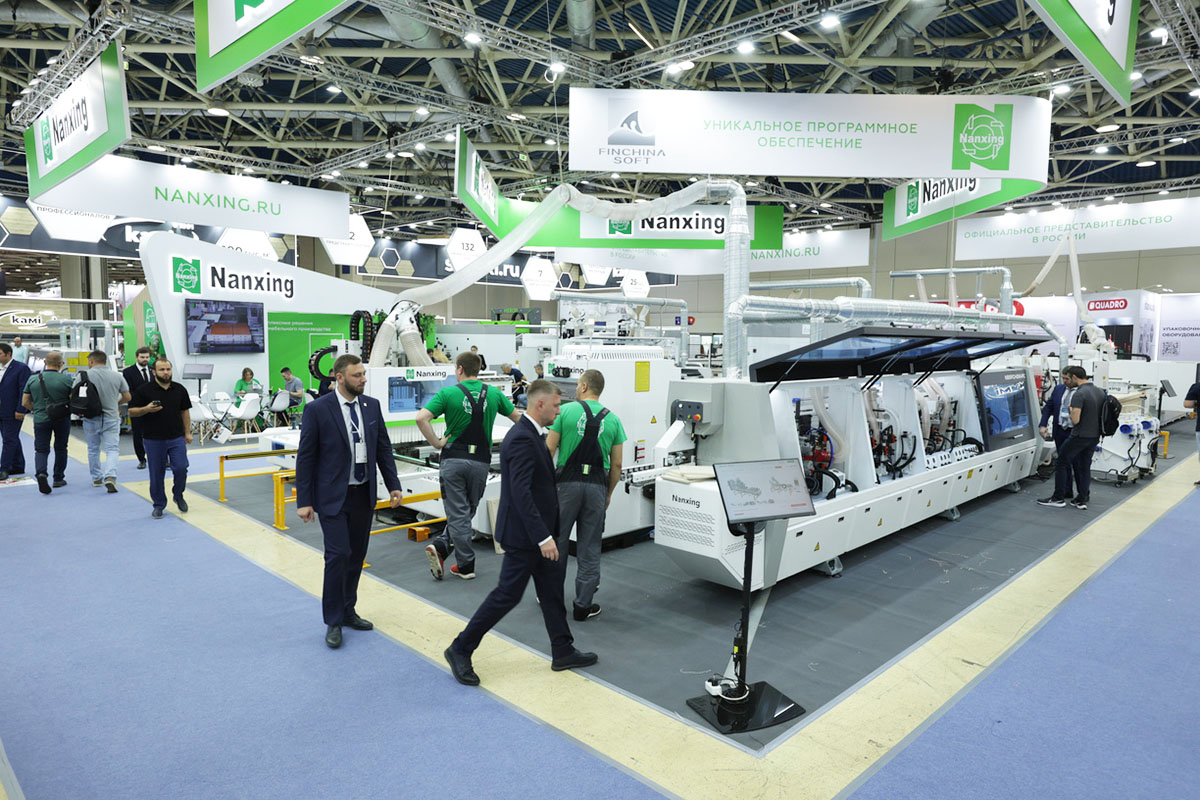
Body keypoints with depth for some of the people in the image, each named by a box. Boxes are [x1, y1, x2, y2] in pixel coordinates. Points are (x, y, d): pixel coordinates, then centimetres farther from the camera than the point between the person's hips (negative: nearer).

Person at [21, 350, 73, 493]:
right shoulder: (66, 379, -10)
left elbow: (25, 402, 4)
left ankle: (41, 473, -19)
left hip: (40, 419, 1)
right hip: (62, 420, -1)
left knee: (41, 449, 7)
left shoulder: (33, 379, -1)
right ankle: (58, 479, 21)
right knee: (60, 448, 13)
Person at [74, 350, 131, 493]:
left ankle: (96, 478, 27)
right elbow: (127, 397, 4)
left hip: (91, 418, 0)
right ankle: (110, 476, -19)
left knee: (93, 449, 16)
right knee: (112, 449, 1)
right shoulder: (117, 376, -1)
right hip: (111, 418, 0)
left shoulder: (83, 375, -5)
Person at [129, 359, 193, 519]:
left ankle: (178, 495, 20)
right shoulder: (144, 390, -3)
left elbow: (185, 411, 12)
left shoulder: (179, 389, 6)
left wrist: (187, 432, 7)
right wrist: (147, 409, -21)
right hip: (154, 440, -2)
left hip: (176, 438, 2)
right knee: (156, 474, 5)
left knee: (181, 468, -6)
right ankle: (159, 505, 19)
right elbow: (132, 411, -1)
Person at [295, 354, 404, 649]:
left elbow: (384, 448, 9)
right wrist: (303, 501, -8)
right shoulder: (318, 409, -10)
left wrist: (394, 486, 3)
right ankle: (333, 622, 9)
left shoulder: (372, 406, 4)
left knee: (356, 556, 13)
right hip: (333, 496, -5)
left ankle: (347, 611, 29)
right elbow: (305, 457, -7)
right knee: (338, 555, -7)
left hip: (364, 495, 5)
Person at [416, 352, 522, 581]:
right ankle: (441, 546, 9)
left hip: (453, 459, -2)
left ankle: (466, 565, 6)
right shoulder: (494, 394, 2)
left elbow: (421, 418, -18)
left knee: (458, 513, 6)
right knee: (467, 511, 17)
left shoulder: (448, 393, -7)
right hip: (481, 461, 2)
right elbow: (518, 418, 11)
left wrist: (436, 443, -9)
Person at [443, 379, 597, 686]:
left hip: (537, 533, 10)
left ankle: (563, 652, 29)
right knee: (507, 595, 0)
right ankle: (460, 650, 15)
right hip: (524, 535, -10)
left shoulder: (530, 434, 10)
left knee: (552, 592, 16)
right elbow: (521, 493, -28)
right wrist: (543, 537, -28)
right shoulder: (522, 439, -23)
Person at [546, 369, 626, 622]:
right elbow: (617, 464, 5)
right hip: (597, 486, 2)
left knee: (557, 540, 12)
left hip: (567, 484, -2)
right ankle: (583, 605, 14)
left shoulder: (566, 411, -3)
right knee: (590, 548, 9)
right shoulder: (613, 420, 5)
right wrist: (609, 494, 16)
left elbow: (549, 451, -5)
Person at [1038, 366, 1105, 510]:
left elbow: (1075, 419, -25)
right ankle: (1082, 499, 16)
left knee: (1061, 463, 5)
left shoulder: (1079, 394, -20)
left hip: (1080, 436, -8)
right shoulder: (1100, 391, 7)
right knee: (1084, 466, 14)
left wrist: (1071, 410, -5)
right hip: (1095, 436, 8)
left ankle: (1058, 498, 9)